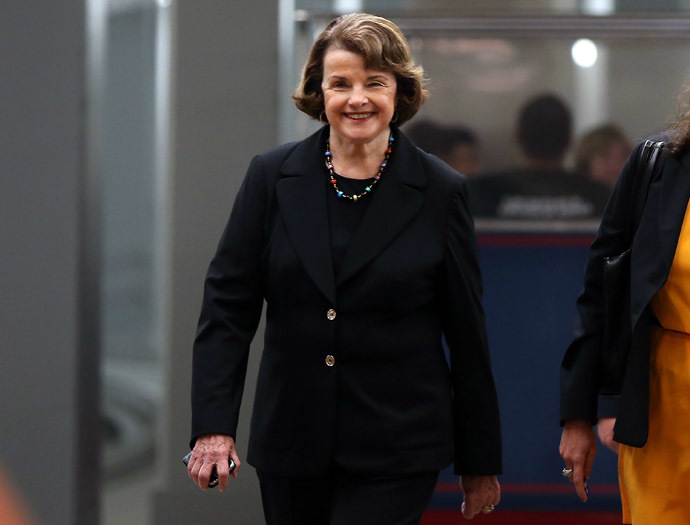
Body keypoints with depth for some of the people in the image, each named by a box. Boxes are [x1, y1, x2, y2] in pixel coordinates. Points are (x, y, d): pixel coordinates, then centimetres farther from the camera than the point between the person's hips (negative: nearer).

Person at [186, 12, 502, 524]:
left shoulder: (441, 192, -2)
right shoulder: (272, 176, 3)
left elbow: (467, 333, 2)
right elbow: (227, 305, 1)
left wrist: (480, 463, 5)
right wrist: (213, 425, -10)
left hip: (396, 455, -3)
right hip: (291, 442, 3)